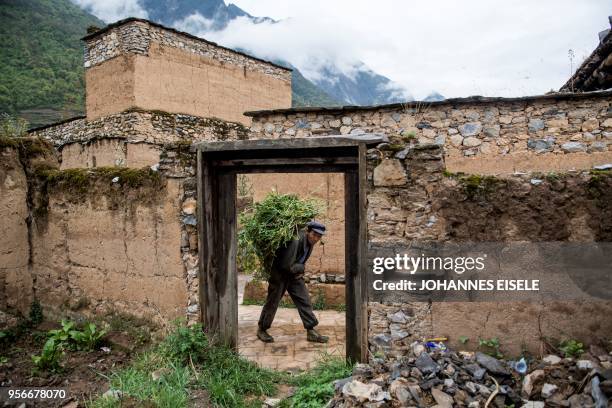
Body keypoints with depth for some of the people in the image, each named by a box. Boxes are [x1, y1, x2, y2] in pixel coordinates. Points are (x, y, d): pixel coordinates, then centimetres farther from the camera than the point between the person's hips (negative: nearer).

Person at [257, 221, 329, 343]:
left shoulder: (310, 242, -4)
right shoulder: (295, 241, -31)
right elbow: (287, 265, -31)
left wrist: (300, 271, 0)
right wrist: (301, 268, -16)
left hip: (295, 274, 7)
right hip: (280, 273, -7)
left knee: (304, 301, 3)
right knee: (272, 302, 4)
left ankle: (311, 331, 10)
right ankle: (261, 329, 22)